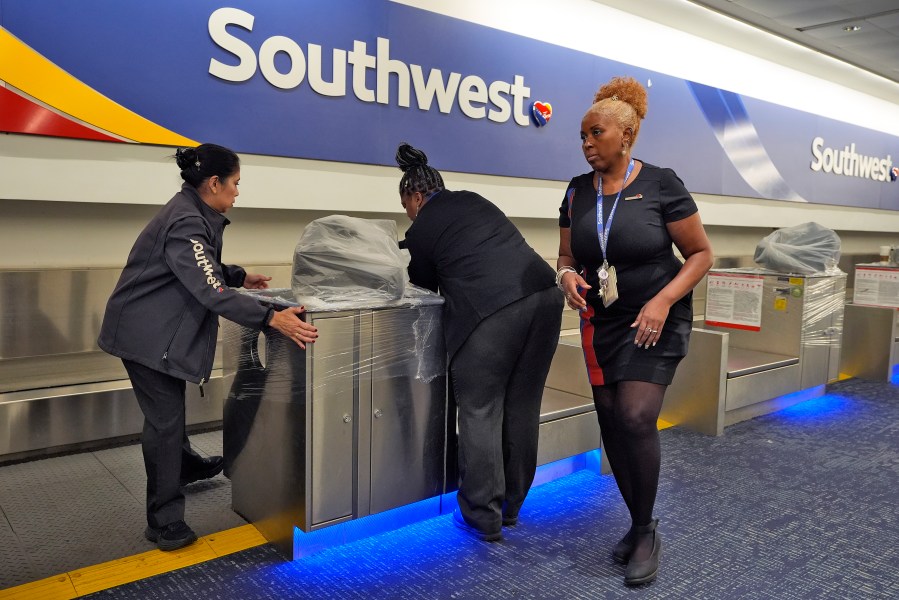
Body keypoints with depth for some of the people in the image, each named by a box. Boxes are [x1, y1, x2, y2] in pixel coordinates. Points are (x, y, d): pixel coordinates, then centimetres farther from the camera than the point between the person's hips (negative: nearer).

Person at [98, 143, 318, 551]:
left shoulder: (194, 213, 5)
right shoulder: (185, 223, -28)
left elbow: (202, 269, 19)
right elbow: (211, 292, -37)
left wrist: (240, 276, 8)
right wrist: (272, 319, -41)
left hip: (163, 326, 10)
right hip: (148, 331, -10)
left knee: (171, 405, 27)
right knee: (164, 418, -5)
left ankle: (185, 465, 49)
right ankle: (164, 521, 6)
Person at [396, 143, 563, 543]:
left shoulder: (420, 232, 8)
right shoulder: (476, 200, 25)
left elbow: (424, 289, 18)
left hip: (490, 311, -7)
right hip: (543, 294, 7)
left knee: (480, 413, 5)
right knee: (522, 407, 14)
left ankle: (483, 519, 13)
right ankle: (511, 506, 28)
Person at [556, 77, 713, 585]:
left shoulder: (660, 184, -11)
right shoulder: (578, 191, 2)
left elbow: (701, 253, -7)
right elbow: (567, 256, 10)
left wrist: (662, 301, -20)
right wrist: (568, 276, -13)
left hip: (656, 321, -5)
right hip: (602, 323, 5)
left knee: (636, 416, -17)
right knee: (613, 425, 8)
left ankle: (646, 531, 6)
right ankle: (641, 527, 28)